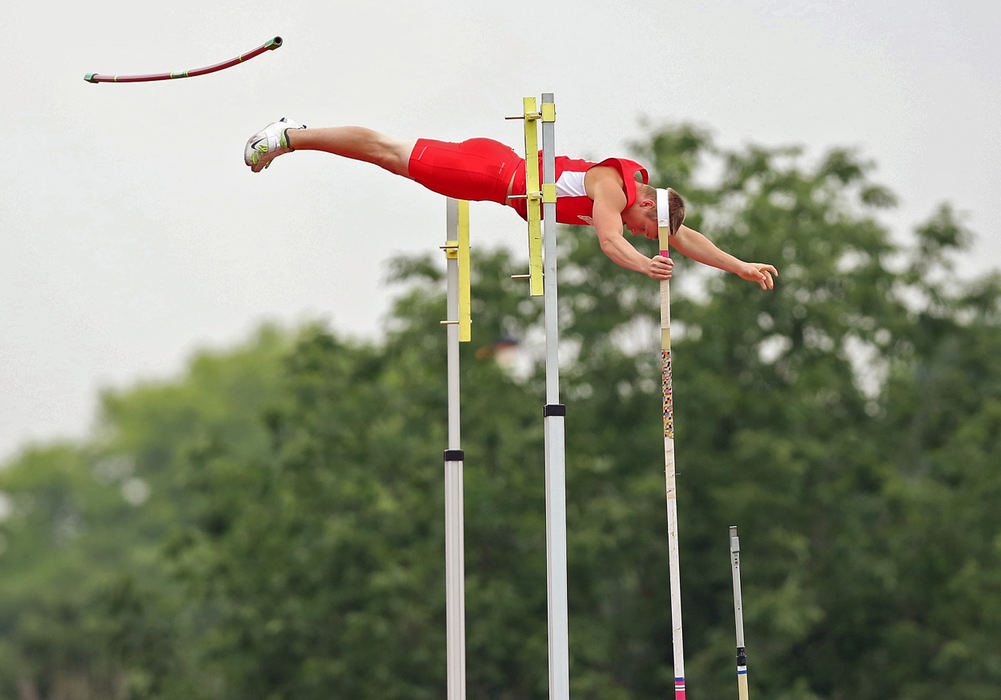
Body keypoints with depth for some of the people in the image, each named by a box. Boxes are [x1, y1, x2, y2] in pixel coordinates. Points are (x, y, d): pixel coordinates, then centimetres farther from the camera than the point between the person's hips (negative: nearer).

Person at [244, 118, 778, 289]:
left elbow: (686, 238, 9)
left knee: (393, 155, 16)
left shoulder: (643, 192, 3)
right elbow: (609, 242, -38)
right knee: (392, 154, 3)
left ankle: (292, 133, 28)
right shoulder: (611, 187, -22)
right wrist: (645, 267, -51)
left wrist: (742, 267, 3)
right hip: (489, 170, -7)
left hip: (502, 172, 7)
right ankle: (289, 137, 14)